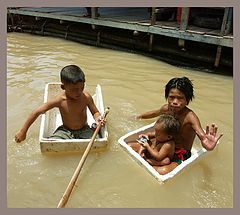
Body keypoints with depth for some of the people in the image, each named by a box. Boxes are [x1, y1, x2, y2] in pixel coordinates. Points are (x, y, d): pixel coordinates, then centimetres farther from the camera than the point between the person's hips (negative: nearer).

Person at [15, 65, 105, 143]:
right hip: (66, 131, 0)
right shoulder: (59, 100, -20)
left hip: (84, 130, 1)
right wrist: (23, 131, -8)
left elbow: (95, 112, -2)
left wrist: (98, 118, -28)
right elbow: (37, 112, -13)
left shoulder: (86, 97, -17)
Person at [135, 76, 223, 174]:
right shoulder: (166, 108, -5)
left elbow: (202, 136, -41)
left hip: (181, 155, -6)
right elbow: (154, 113, 18)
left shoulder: (190, 116, -25)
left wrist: (207, 145, -65)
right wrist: (138, 116, 31)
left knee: (162, 172, -36)